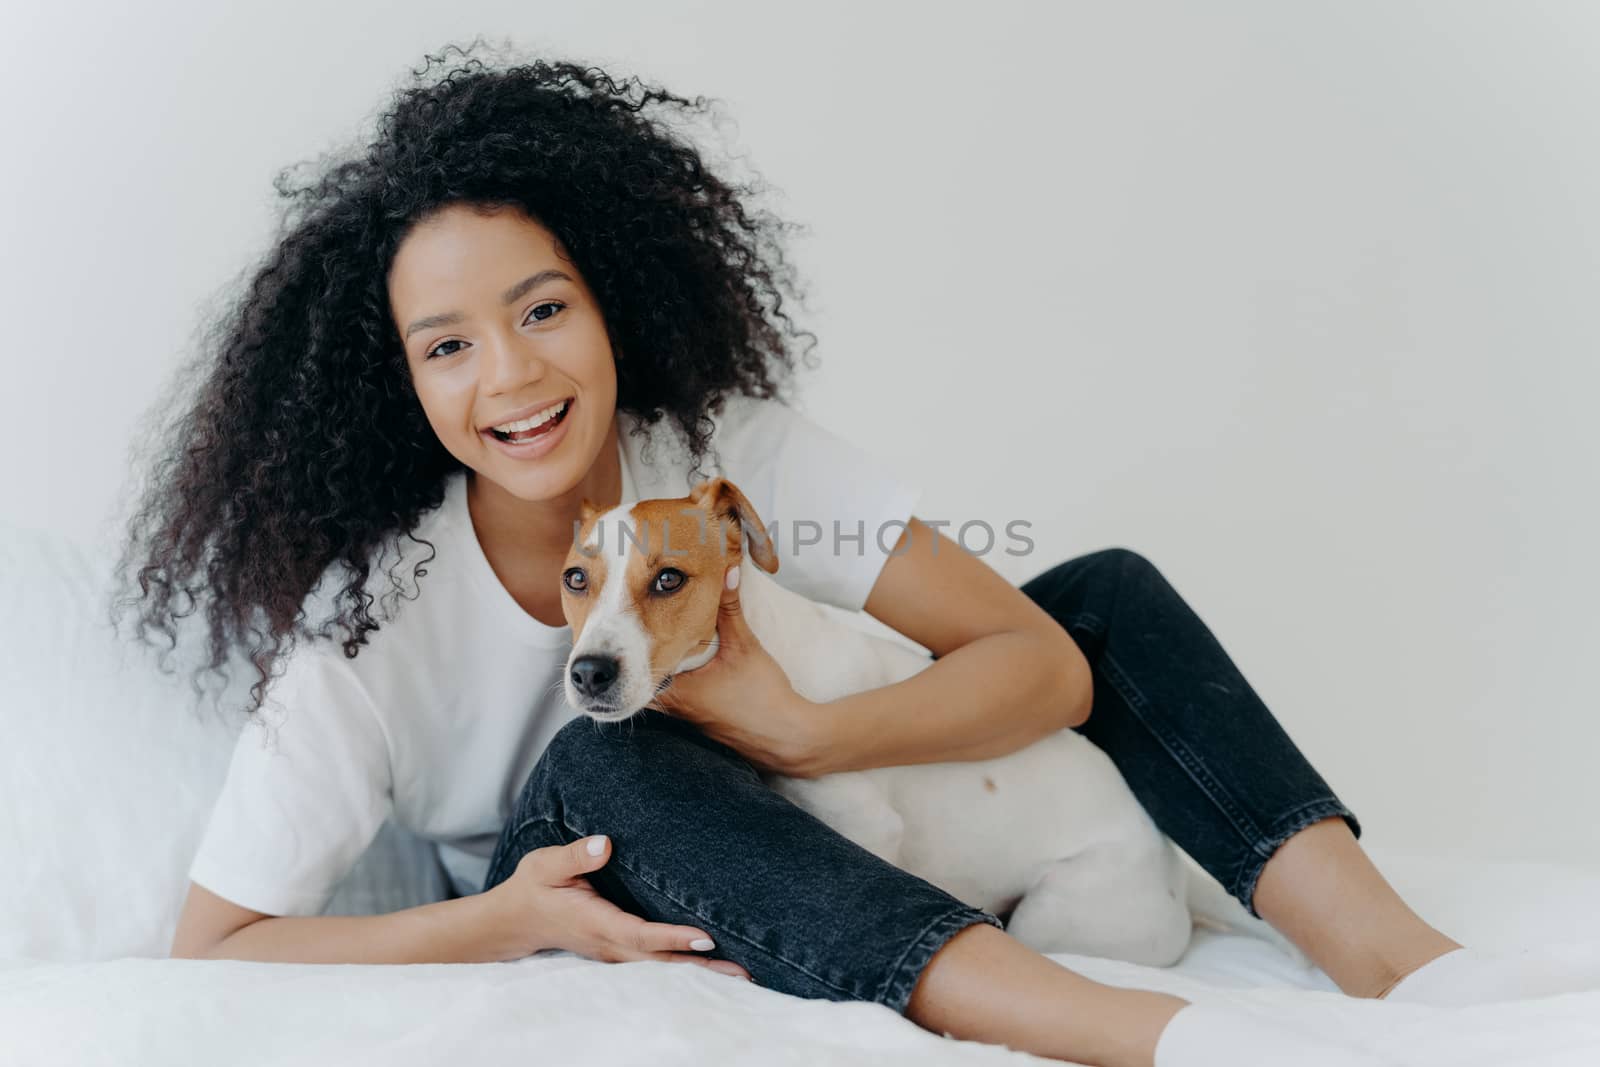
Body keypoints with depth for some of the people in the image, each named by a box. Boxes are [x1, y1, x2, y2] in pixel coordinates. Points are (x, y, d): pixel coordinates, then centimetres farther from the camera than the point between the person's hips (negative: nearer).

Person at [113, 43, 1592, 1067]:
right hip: (568, 919, -2)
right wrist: (502, 922, -29)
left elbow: (1045, 662, -20)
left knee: (1108, 591, -13)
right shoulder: (373, 617, -20)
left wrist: (801, 733, -36)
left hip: (807, 841, 3)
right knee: (600, 763, -39)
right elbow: (211, 949, -18)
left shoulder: (731, 450, -16)